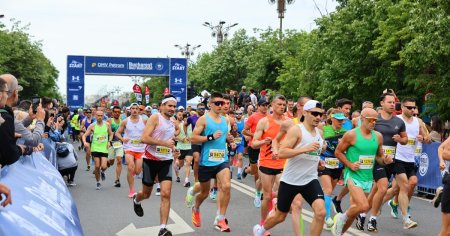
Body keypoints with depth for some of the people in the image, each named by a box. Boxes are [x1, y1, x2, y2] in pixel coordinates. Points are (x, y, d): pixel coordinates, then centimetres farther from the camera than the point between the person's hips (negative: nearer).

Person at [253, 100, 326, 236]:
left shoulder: (319, 132, 7)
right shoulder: (296, 130, -14)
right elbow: (281, 153, -24)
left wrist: (317, 158, 7)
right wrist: (305, 149, -31)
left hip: (310, 180, 5)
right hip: (290, 180, -5)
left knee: (321, 212, -17)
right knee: (280, 216, 11)